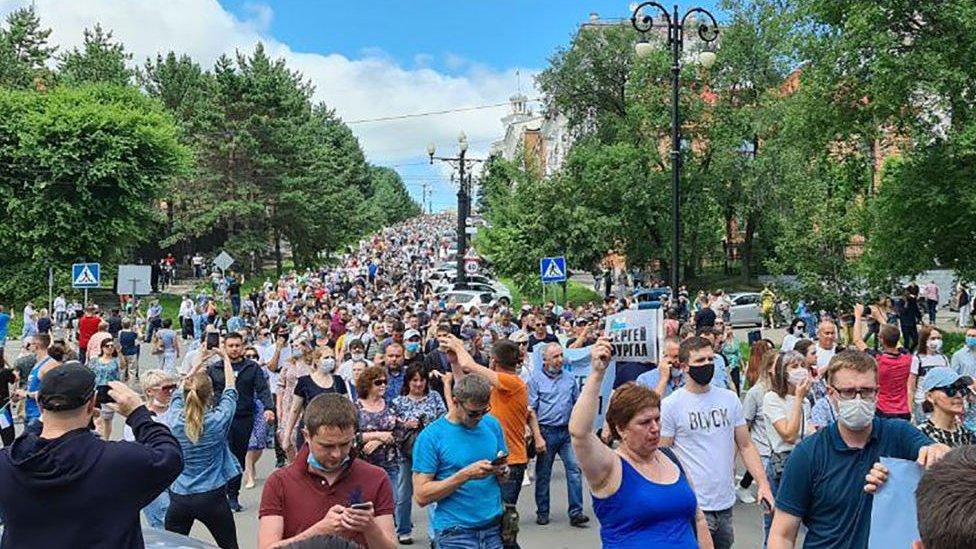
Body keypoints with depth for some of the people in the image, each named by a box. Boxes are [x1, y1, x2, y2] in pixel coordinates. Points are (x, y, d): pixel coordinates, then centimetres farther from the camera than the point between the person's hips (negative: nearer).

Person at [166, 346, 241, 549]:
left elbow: (180, 391, 14)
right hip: (212, 497, -2)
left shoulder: (175, 419, -7)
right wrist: (225, 358, 16)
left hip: (179, 497, 3)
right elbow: (230, 389, 3)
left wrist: (197, 364, 23)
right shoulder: (218, 420, -14)